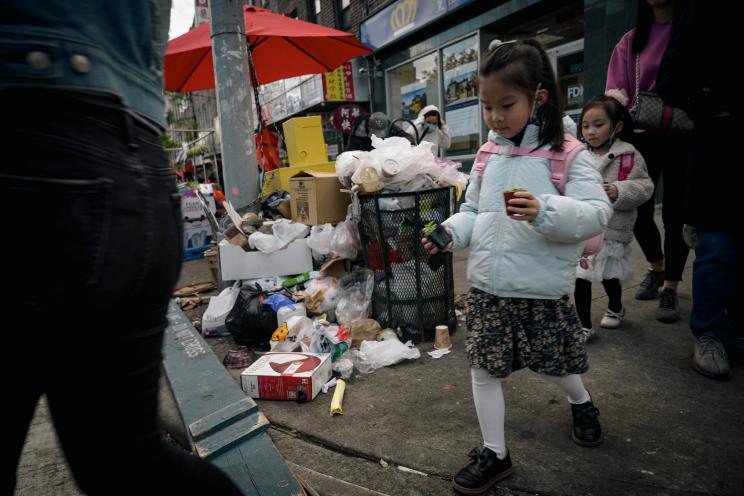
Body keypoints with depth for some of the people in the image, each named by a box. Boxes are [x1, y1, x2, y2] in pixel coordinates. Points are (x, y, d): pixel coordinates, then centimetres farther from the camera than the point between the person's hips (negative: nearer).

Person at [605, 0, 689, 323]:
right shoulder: (631, 41, 10)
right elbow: (616, 93, 2)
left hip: (683, 135, -2)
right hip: (642, 135, 2)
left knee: (675, 213, -1)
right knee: (638, 211, 4)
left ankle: (670, 290, 12)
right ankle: (656, 268, 31)